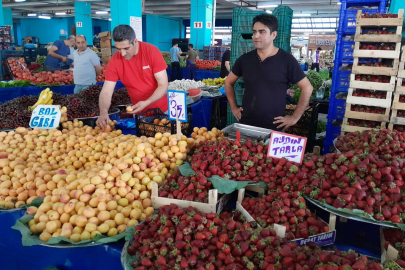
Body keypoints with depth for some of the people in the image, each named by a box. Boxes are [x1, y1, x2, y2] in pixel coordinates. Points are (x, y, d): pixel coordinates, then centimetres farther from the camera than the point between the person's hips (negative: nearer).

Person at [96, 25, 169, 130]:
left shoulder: (152, 51, -18)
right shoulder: (114, 61, -12)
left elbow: (163, 85, -17)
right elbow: (106, 92, -13)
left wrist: (147, 102, -32)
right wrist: (103, 112, -33)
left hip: (161, 110, -2)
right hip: (139, 113, 2)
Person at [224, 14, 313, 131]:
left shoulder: (286, 60, -6)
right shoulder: (245, 59, 3)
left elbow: (307, 88, -2)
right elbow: (228, 82, 16)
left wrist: (294, 118, -5)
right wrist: (234, 108, 8)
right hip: (246, 125, 3)